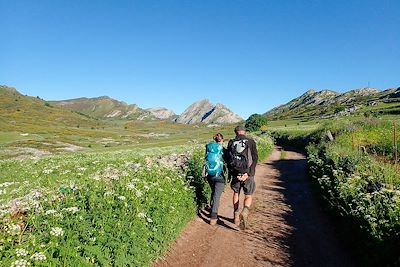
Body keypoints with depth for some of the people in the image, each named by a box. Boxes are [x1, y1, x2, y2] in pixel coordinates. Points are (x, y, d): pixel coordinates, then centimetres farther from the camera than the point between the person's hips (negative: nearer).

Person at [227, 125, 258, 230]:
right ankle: (244, 212, -16)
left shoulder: (231, 143, 2)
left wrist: (232, 172, -6)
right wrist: (249, 173, -15)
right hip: (248, 173, -1)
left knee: (236, 193, 23)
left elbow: (228, 159, -3)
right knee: (248, 196, 11)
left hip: (235, 173, 2)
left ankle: (236, 216, 26)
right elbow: (255, 158, -11)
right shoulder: (251, 142, -2)